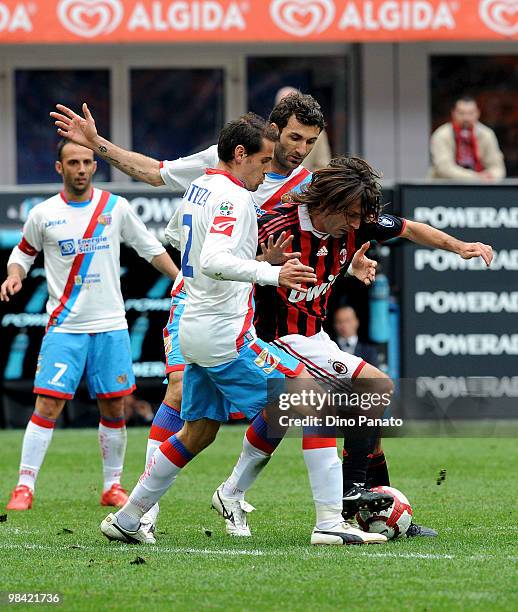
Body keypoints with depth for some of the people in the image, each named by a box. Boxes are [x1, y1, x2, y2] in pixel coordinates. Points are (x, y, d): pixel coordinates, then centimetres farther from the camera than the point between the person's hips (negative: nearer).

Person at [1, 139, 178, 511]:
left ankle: (113, 486, 17)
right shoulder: (43, 215, 1)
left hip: (110, 326, 2)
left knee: (114, 409, 4)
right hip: (64, 327, -2)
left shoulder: (115, 207, 3)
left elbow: (150, 248, 13)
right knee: (48, 406, -10)